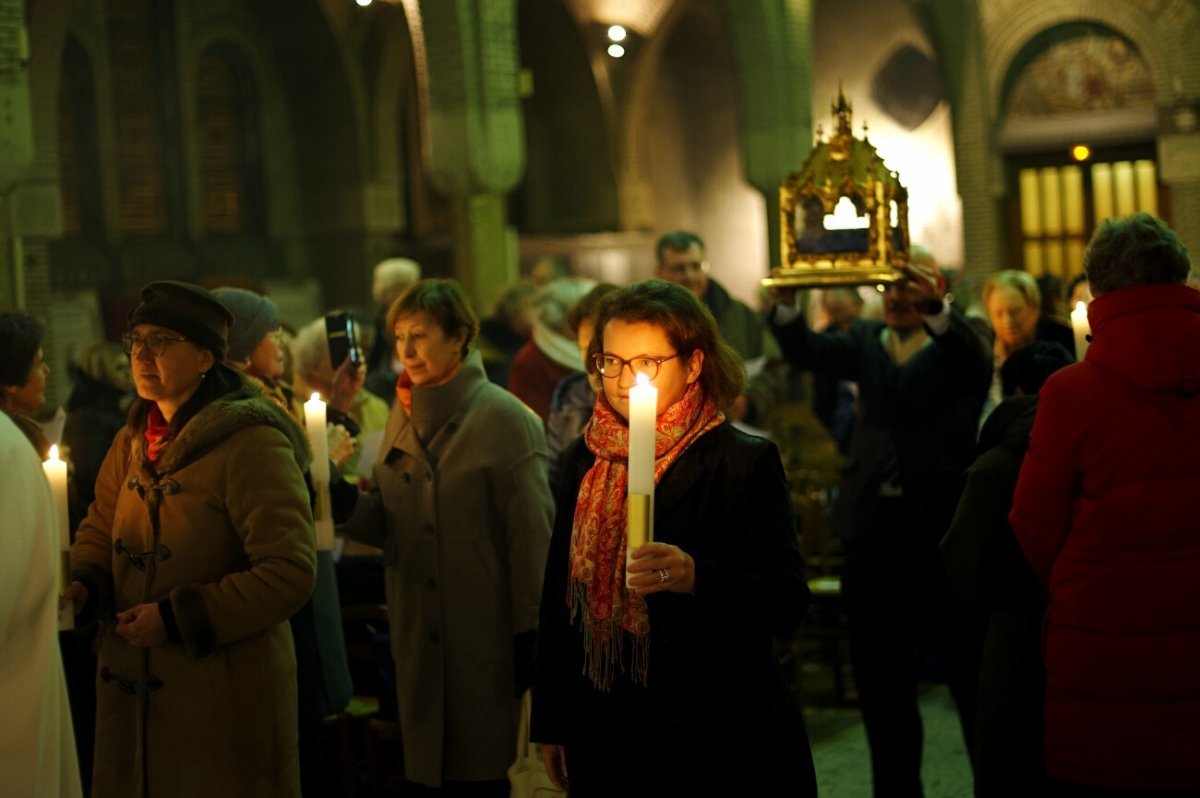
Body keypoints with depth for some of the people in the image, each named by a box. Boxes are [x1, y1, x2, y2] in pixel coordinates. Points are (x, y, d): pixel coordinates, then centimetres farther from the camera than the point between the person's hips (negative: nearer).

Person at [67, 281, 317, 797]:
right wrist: (82, 585, -4)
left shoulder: (252, 444, -16)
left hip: (224, 698, -7)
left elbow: (290, 574, -20)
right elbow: (100, 531, 19)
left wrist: (176, 619, -21)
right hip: (131, 691, 7)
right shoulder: (133, 441, 9)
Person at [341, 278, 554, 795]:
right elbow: (381, 521, 7)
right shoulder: (403, 416, 10)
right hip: (418, 637, 5)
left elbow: (531, 535, -10)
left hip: (483, 636, -5)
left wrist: (528, 637, -12)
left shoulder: (506, 419, -7)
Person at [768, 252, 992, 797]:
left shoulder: (960, 340, 2)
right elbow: (807, 351, -3)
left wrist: (937, 308, -41)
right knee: (879, 676, 12)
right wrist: (785, 302, -22)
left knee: (966, 668, 4)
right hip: (875, 524, 4)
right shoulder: (867, 341, 13)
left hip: (943, 524, -4)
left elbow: (974, 354, -21)